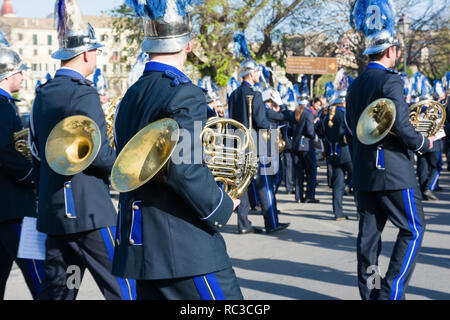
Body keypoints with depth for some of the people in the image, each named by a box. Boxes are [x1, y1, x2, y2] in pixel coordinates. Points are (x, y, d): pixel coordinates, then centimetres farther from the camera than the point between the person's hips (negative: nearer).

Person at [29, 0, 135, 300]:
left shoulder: (43, 94, 11)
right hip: (88, 210, -9)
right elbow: (100, 156, -18)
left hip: (53, 209, 9)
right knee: (122, 290, -2)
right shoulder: (83, 94, -14)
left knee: (56, 290, 12)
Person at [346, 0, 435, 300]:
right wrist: (424, 142, -2)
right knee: (413, 230, 2)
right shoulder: (390, 81, -13)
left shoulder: (355, 86, 13)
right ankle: (391, 291, -4)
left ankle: (369, 291, 13)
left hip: (363, 173, 8)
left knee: (369, 232, 9)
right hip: (393, 170, -8)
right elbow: (401, 127, -20)